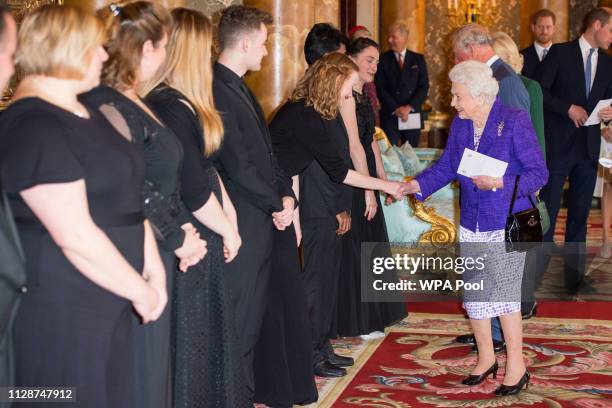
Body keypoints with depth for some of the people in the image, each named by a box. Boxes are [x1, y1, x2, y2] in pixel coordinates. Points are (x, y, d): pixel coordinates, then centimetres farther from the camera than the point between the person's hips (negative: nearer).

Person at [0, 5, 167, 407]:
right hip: (62, 313, -9)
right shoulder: (35, 128, -18)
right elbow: (76, 236, -23)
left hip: (106, 303, 9)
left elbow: (126, 201, 15)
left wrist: (154, 269, 6)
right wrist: (140, 291, -13)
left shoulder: (84, 113, 13)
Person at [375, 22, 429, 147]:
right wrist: (395, 109, -11)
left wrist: (409, 107, -9)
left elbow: (424, 86, 3)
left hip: (412, 114, 2)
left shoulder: (418, 59, 9)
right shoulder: (383, 59, 4)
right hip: (389, 115, -1)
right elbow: (380, 88, -2)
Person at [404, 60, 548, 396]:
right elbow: (445, 167, 8)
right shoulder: (460, 124, 4)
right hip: (472, 224, 6)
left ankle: (516, 366, 12)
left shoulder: (515, 122, -13)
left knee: (505, 293, -3)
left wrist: (500, 183, -26)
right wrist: (413, 186, -6)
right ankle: (486, 358, 29)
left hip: (507, 224, -6)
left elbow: (538, 173, -13)